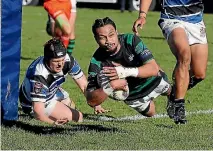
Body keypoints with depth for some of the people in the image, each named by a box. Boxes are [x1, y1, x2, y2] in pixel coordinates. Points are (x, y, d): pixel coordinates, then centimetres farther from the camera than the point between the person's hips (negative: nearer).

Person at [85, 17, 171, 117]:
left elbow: (154, 68, -38)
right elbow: (91, 101, -35)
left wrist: (127, 71, -53)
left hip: (153, 80, 0)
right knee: (150, 113, 22)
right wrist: (110, 86, -54)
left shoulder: (131, 40, -32)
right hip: (132, 95, 1)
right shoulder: (97, 62, -32)